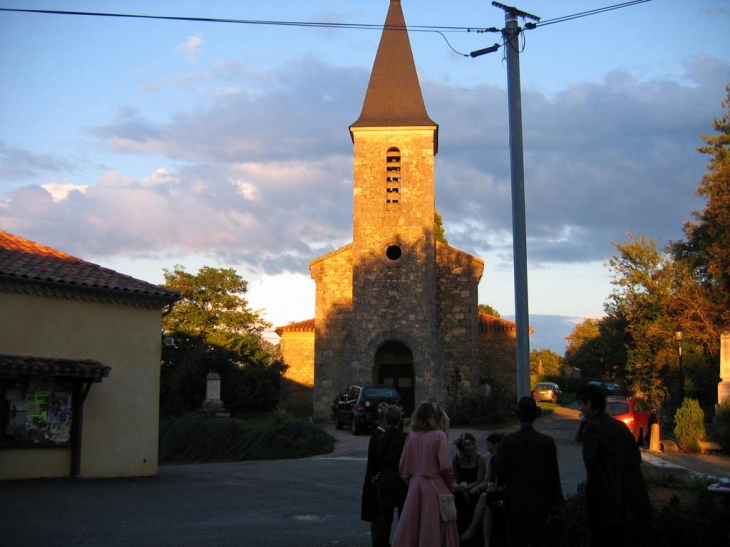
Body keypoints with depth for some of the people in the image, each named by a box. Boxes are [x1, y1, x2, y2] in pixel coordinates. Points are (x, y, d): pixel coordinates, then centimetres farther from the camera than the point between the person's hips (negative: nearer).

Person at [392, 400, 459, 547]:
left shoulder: (411, 436, 4)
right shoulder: (439, 436, -10)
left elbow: (402, 467, 5)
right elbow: (445, 466, -15)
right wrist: (450, 483, 2)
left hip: (415, 486, 5)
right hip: (434, 487, -5)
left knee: (408, 529, 8)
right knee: (434, 531, 3)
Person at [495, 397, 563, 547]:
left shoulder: (507, 441, -9)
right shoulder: (547, 441, -3)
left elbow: (500, 470, -6)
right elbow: (553, 474, 0)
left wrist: (502, 482, 16)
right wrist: (554, 502, 9)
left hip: (516, 503, -1)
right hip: (540, 504, 2)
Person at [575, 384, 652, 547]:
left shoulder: (593, 426, -14)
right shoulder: (619, 425, 7)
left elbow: (589, 458, -27)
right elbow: (635, 455, 10)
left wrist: (594, 480, -12)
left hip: (604, 492, -7)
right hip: (626, 490, 7)